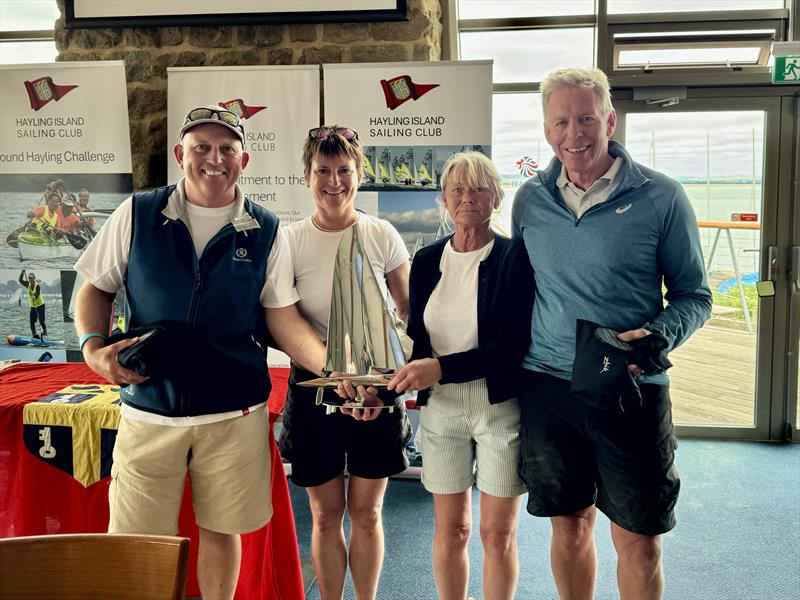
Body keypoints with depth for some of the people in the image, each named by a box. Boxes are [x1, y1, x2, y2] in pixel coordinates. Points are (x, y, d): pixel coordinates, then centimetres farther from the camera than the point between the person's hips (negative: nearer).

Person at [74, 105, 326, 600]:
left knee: (221, 530, 14)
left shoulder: (266, 231, 0)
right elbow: (97, 289, 9)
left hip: (235, 415, 0)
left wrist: (335, 368, -13)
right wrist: (95, 349, -9)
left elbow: (281, 315, 2)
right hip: (149, 411, 0)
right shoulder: (138, 214, 0)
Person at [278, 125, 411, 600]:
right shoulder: (291, 241, -3)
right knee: (326, 514, 11)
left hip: (378, 389, 0)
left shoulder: (382, 235, -2)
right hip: (314, 387, 0)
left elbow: (410, 311, 5)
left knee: (366, 512, 11)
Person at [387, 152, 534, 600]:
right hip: (441, 409, 4)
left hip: (502, 408, -3)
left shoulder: (515, 257, -8)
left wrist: (441, 368, -23)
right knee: (450, 529, 14)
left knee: (498, 533, 9)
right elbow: (417, 339, 9)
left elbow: (515, 345, -16)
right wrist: (388, 387, -8)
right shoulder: (427, 260, 5)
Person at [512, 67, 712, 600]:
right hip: (547, 388, 3)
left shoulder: (661, 197, -5)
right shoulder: (530, 199, 5)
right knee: (569, 527, 16)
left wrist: (656, 335, -20)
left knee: (639, 541, 7)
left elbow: (694, 296, 0)